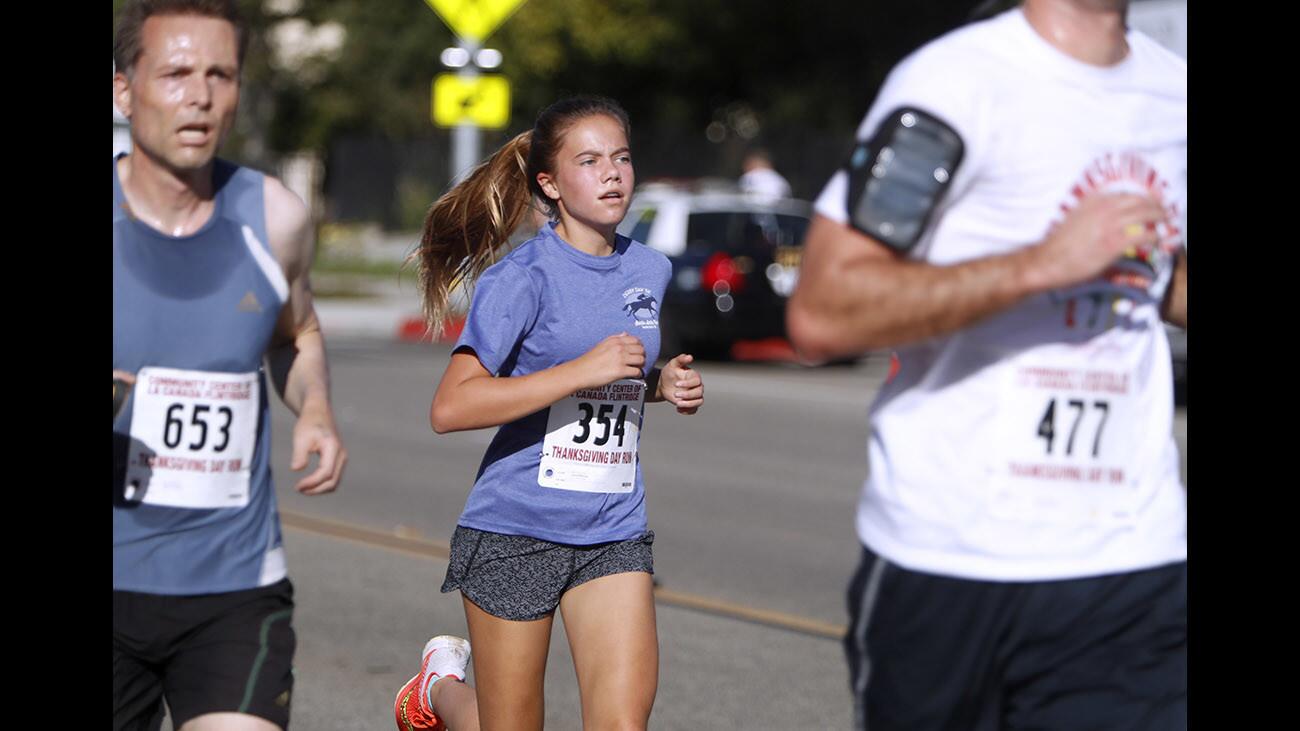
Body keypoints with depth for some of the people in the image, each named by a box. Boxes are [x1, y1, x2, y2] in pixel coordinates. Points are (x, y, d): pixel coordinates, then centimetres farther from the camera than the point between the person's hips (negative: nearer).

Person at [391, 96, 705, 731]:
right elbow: (450, 409, -22)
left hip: (615, 533, 4)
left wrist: (665, 384, 5)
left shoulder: (650, 272, 8)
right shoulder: (522, 279, -13)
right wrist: (582, 370, -25)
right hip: (515, 532, -4)